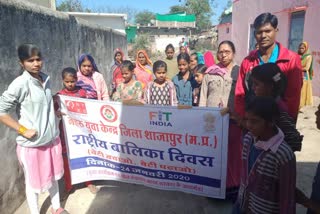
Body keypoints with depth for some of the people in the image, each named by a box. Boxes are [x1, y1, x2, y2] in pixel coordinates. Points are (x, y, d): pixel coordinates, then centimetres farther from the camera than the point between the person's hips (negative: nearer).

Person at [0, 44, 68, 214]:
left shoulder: (46, 79, 3)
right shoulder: (20, 84, -17)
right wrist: (23, 130, -18)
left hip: (52, 138, 6)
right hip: (31, 144, -6)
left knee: (53, 175, 21)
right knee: (33, 181, 12)